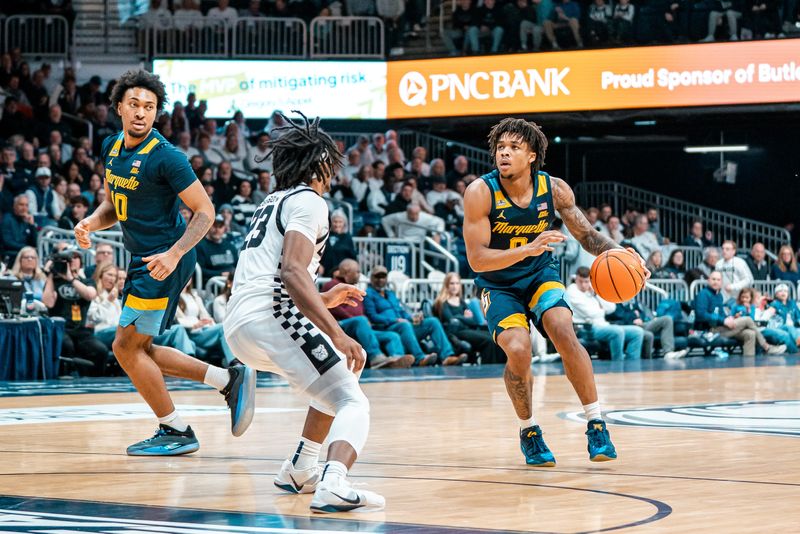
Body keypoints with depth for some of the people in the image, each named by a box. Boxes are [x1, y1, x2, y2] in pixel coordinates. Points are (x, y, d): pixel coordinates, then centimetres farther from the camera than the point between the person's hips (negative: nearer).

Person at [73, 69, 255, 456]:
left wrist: (173, 254, -27)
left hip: (165, 261, -9)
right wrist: (91, 223, 0)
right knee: (139, 350, 12)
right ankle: (230, 380, 18)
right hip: (143, 260, 9)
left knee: (127, 346, -6)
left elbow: (205, 211, -15)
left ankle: (176, 432, 5)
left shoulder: (165, 157, -16)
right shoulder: (111, 149, 8)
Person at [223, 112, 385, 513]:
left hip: (237, 326, 9)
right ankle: (333, 486, -37)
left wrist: (324, 300, 37)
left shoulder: (273, 202, 27)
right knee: (352, 403, -11)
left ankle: (299, 472, 30)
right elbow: (292, 271, -18)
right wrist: (336, 333, -24)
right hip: (272, 318, -9)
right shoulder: (307, 201, -2)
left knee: (335, 381, 30)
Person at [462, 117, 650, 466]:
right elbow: (476, 259, -25)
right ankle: (528, 431, 2)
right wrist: (527, 249, -38)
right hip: (498, 284, -2)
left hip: (541, 274, 2)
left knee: (565, 335, -23)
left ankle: (596, 425, -11)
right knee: (518, 350, -23)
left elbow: (587, 235, 0)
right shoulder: (480, 193, -22)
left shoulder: (554, 189, -13)